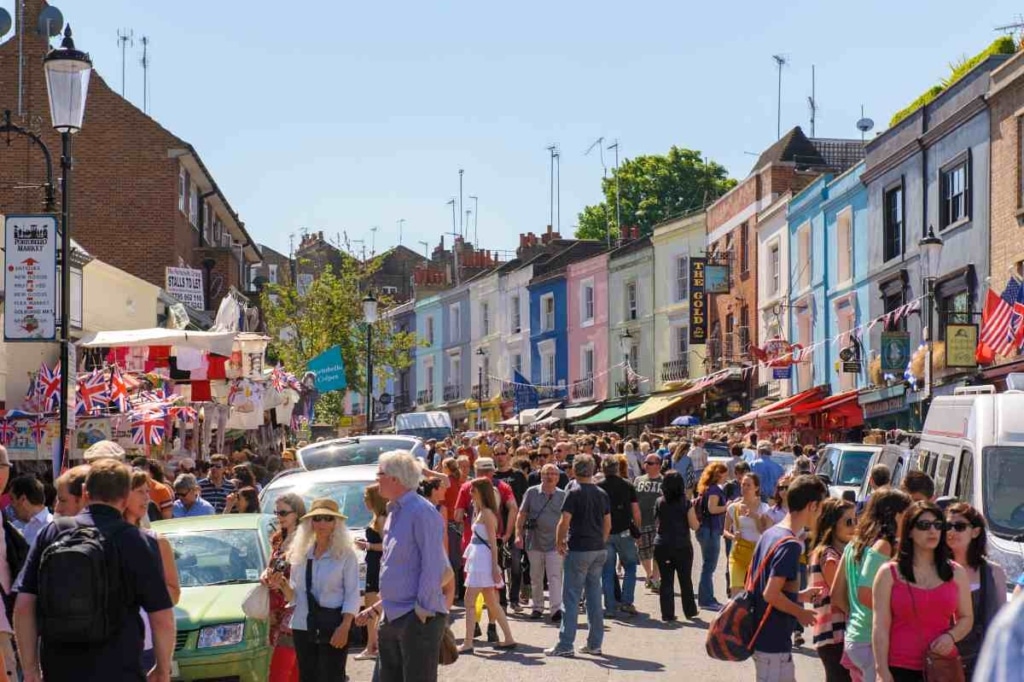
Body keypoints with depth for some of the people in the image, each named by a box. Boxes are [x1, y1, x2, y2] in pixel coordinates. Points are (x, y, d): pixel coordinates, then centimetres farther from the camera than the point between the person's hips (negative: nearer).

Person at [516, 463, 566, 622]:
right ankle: (537, 607, 23)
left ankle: (556, 609, -13)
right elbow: (522, 514, 4)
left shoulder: (563, 495, 3)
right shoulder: (532, 492, 2)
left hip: (554, 542, -1)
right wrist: (519, 534, -5)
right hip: (534, 541, 2)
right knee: (536, 577, 12)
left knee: (555, 576, -9)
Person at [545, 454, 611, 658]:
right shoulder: (602, 494, 8)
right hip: (599, 550, 6)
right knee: (594, 597, 11)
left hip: (579, 549, -6)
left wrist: (560, 542, 0)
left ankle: (565, 645, -3)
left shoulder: (574, 492, -10)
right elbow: (608, 524, 12)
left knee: (571, 598, -3)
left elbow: (565, 522, -13)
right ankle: (595, 644, 13)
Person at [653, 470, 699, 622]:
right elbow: (695, 526, -8)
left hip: (662, 546, 1)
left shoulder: (659, 502, -2)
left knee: (666, 581, 6)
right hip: (682, 546, -1)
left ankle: (667, 614, 5)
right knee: (685, 580, 13)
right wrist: (692, 510, 6)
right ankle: (690, 611, 25)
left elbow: (656, 523, 7)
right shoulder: (686, 503, -9)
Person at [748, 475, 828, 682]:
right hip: (773, 642, -10)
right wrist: (801, 613, -10)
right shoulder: (790, 545, -20)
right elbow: (771, 594, -25)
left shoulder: (770, 534, 9)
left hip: (761, 636, 10)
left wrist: (799, 595, 17)